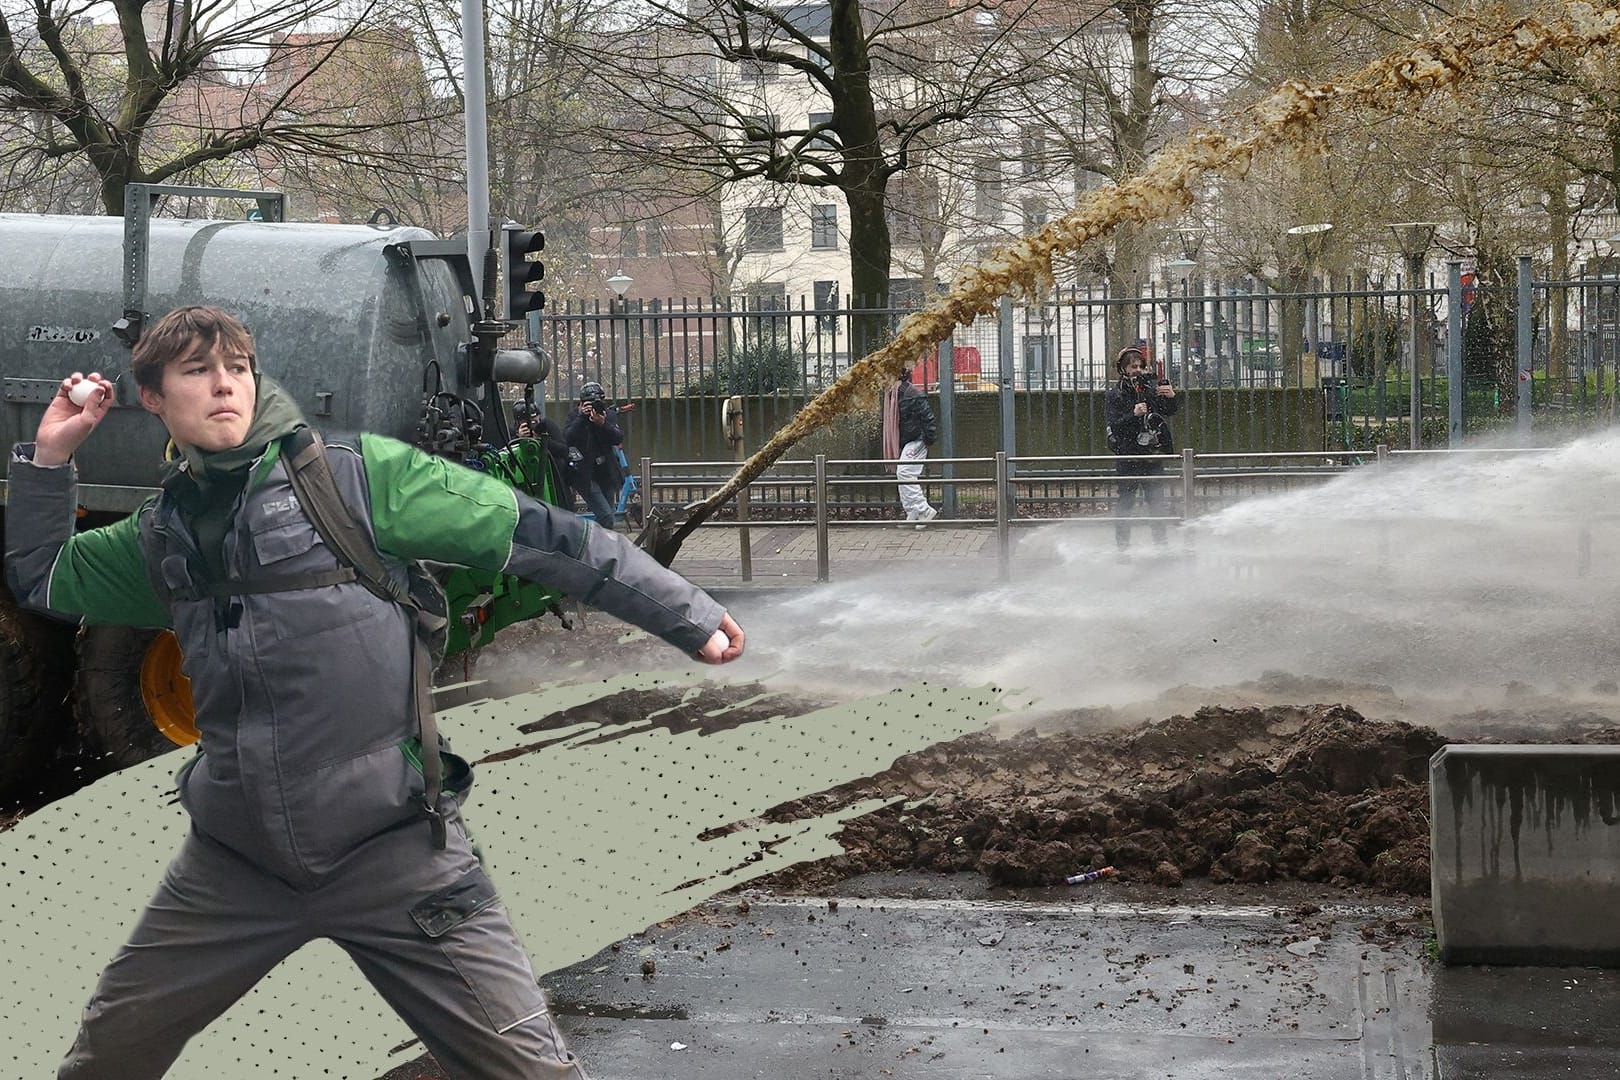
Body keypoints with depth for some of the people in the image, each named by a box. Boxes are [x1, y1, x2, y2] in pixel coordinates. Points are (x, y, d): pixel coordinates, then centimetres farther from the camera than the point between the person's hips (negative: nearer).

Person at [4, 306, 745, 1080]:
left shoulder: (356, 475, -6)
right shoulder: (163, 534, 11)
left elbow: (538, 537, -6)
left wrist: (689, 617, -7)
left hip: (392, 848, -5)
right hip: (235, 860, 5)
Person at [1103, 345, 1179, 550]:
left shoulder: (1152, 388, 10)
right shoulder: (1114, 396, 0)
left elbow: (1169, 412, 7)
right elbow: (1114, 426, -9)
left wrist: (1171, 398, -14)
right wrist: (1133, 415, -25)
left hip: (1153, 454, 3)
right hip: (1128, 456, -3)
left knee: (1157, 499, 2)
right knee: (1126, 501, -3)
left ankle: (1161, 540, 8)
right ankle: (1122, 544, 2)